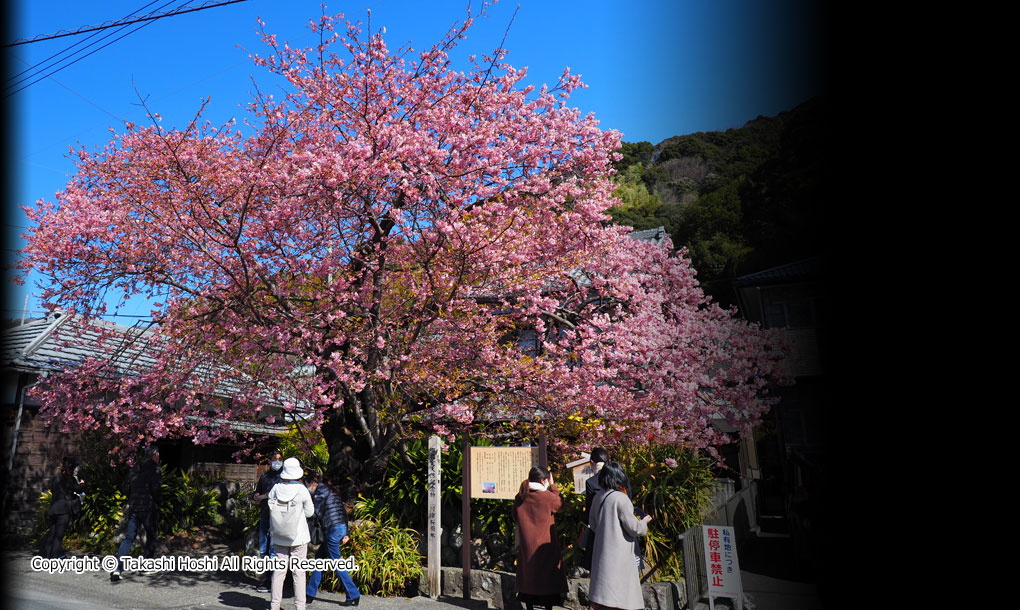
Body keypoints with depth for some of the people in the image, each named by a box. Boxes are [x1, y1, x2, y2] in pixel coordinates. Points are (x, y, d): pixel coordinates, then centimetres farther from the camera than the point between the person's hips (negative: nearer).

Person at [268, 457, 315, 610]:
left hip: (279, 538, 3)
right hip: (298, 538, -3)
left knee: (279, 571, 12)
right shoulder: (301, 490, -15)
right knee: (298, 572, 5)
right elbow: (310, 512, -4)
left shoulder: (275, 489, -6)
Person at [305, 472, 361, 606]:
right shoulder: (332, 490, 19)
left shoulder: (320, 490, -5)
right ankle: (310, 593, 25)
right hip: (342, 527, 9)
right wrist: (346, 533, 17)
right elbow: (344, 512, 18)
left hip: (333, 529, -9)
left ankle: (353, 595, 0)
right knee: (319, 557, 17)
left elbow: (318, 513, -9)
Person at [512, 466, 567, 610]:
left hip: (526, 546, 5)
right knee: (548, 581, 6)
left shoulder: (520, 497, -1)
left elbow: (515, 517, 13)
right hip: (545, 546, -5)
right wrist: (553, 485, 11)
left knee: (529, 579, 14)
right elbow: (560, 502, 6)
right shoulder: (547, 496, -16)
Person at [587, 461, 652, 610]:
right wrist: (644, 521, 6)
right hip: (618, 552, -8)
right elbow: (634, 528, -14)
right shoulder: (620, 498, -16)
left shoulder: (598, 497, 6)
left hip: (601, 550, 8)